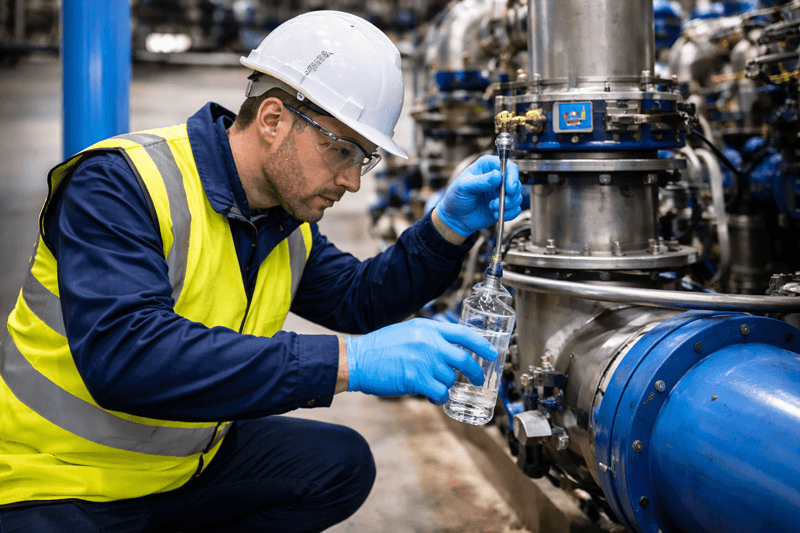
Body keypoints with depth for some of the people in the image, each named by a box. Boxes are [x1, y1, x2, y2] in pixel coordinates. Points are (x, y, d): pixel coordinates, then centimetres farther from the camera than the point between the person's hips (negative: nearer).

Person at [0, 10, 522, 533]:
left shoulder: (288, 218, 2)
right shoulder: (121, 182, -23)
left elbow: (358, 301, 10)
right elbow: (122, 354, -36)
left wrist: (450, 225, -7)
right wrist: (347, 360, -41)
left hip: (187, 462, 8)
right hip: (57, 485, -7)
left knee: (342, 464, 0)